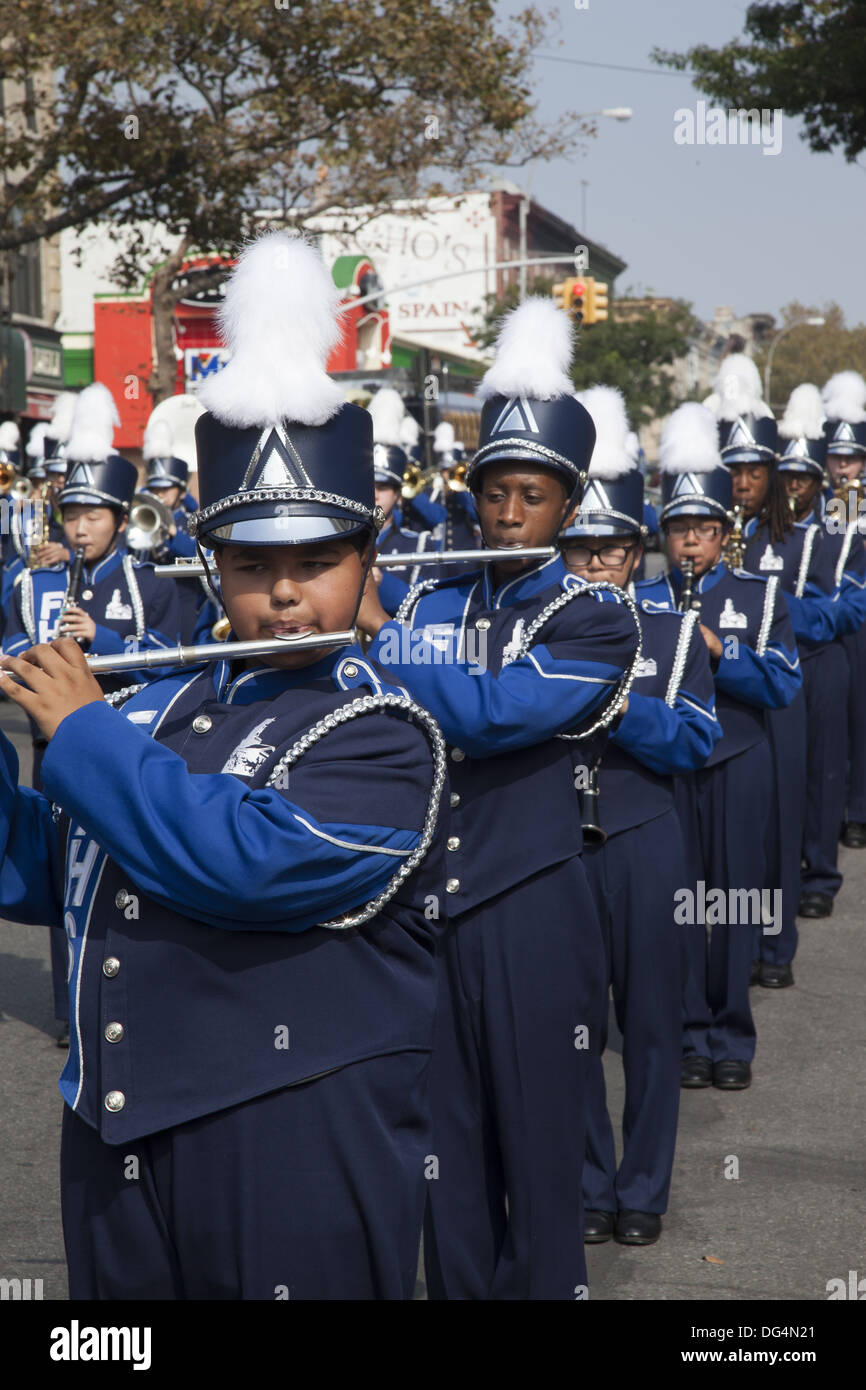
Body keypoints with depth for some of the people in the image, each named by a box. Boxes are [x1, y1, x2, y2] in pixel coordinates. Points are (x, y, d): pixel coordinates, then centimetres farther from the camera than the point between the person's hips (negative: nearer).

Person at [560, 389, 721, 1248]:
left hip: (643, 846, 0)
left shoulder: (674, 630, 3)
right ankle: (587, 1185, 22)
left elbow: (694, 741, -10)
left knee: (650, 1020, 6)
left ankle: (643, 1190, 20)